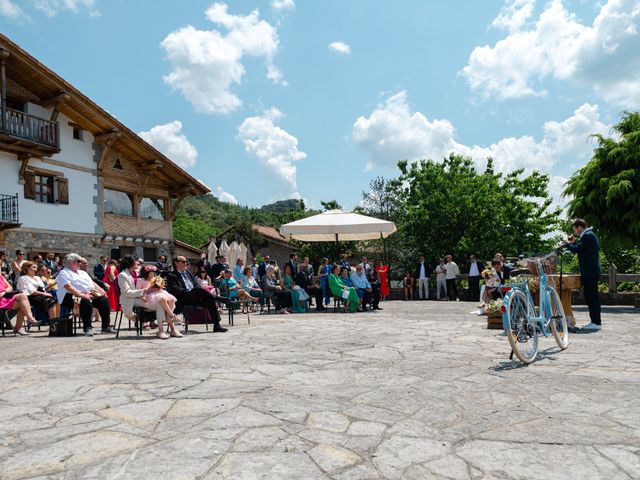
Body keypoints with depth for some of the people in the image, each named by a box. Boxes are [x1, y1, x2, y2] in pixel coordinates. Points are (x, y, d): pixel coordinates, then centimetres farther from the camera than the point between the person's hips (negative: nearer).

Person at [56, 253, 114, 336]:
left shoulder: (82, 272, 27)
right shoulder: (64, 273, 2)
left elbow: (93, 283, 23)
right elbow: (68, 287, -14)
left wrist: (101, 291, 4)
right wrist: (82, 295, -25)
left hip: (90, 294, 7)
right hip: (73, 296, -7)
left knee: (104, 300, -17)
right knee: (86, 302, -38)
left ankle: (106, 327, -14)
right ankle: (87, 328, -31)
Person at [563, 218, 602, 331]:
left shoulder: (587, 235, -15)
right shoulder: (589, 235, 18)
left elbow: (576, 249, -21)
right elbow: (581, 249, 19)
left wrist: (567, 243, -5)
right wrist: (574, 242, 9)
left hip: (590, 272, -11)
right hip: (590, 272, 11)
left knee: (592, 297, -7)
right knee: (590, 296, 14)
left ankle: (597, 323, -3)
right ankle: (594, 321, 20)